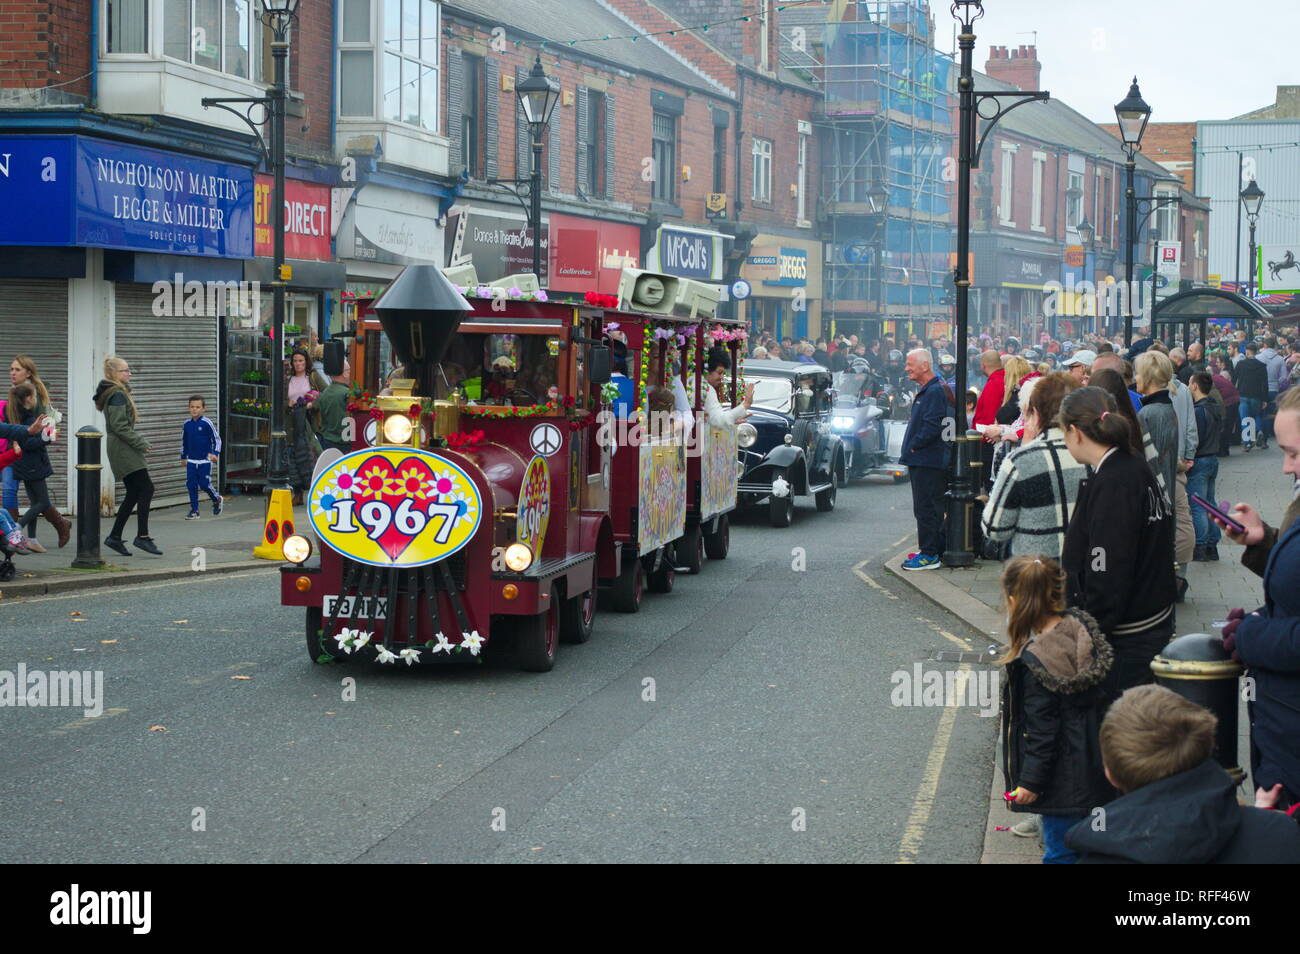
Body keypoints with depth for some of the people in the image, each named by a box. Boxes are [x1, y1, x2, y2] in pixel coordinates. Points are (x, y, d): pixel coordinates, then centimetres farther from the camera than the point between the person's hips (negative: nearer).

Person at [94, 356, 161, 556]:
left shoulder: (119, 393, 18)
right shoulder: (117, 395, -14)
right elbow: (119, 426, -20)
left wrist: (139, 443, 15)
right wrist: (141, 443, -15)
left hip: (122, 450, 10)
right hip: (123, 449, -10)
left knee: (134, 493, 10)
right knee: (146, 488, -12)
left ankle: (115, 537, 12)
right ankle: (142, 536, -14)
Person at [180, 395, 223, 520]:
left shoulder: (207, 423, -9)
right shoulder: (187, 424, 4)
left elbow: (217, 439, -4)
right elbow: (184, 442, 18)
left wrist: (215, 453, -14)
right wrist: (183, 457, 22)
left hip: (205, 460, -4)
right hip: (191, 461, 4)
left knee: (204, 484, -5)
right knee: (191, 485, 0)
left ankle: (216, 499, 24)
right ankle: (194, 511, 9)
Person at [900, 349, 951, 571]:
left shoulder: (935, 392, -16)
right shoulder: (925, 391, 17)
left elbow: (932, 427, -24)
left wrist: (914, 446, -14)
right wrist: (912, 447, 15)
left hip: (928, 461, -11)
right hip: (921, 460, 11)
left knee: (926, 509, -8)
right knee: (924, 508, 15)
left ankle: (930, 555, -4)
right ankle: (932, 551, 21)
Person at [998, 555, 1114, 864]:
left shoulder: (1034, 661, -26)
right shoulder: (1082, 630, -4)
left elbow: (1041, 731, -21)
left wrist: (1031, 781, -11)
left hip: (1064, 778, -8)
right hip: (1092, 766, 8)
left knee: (1060, 851, 5)